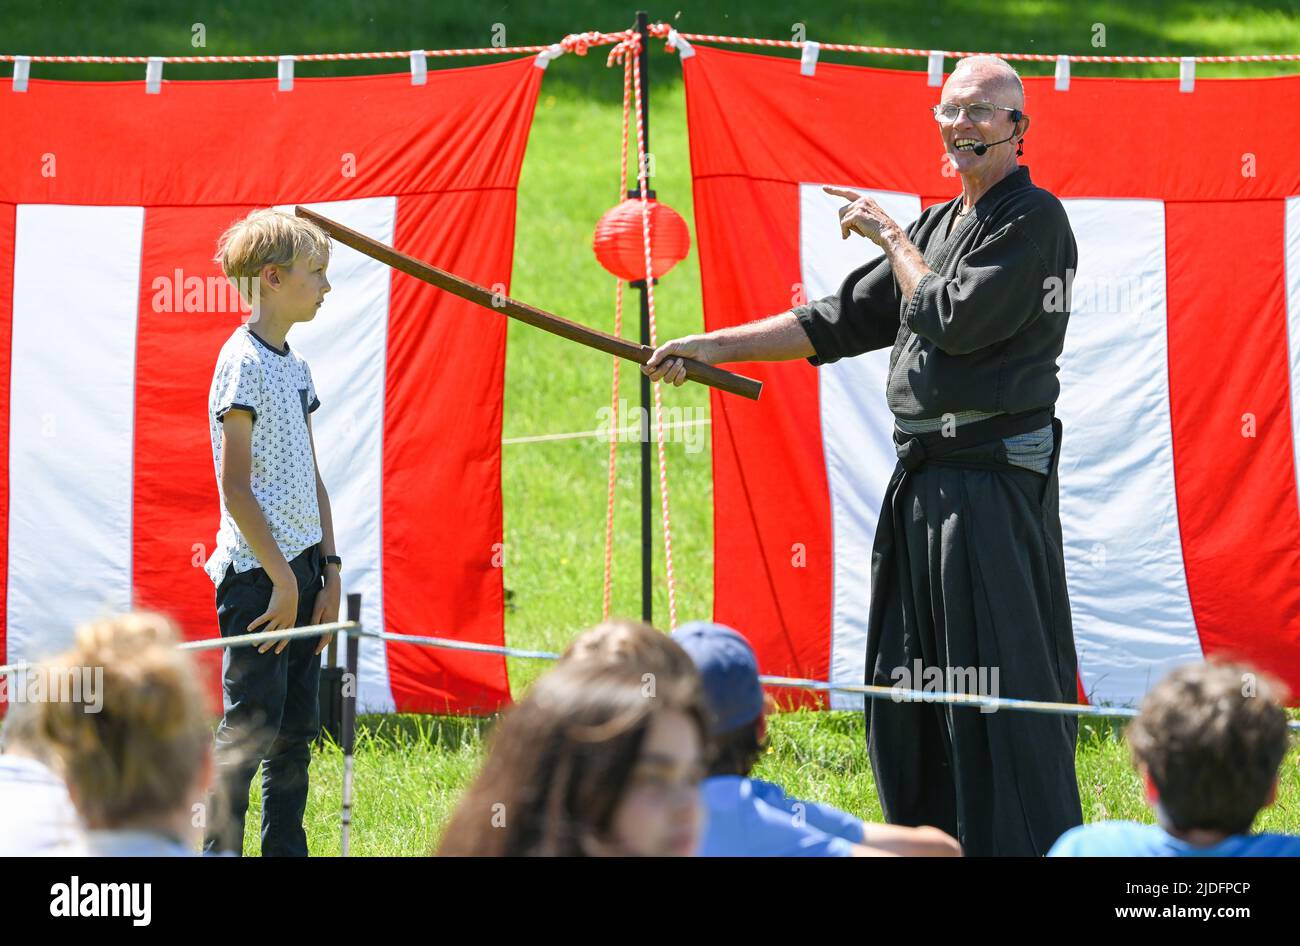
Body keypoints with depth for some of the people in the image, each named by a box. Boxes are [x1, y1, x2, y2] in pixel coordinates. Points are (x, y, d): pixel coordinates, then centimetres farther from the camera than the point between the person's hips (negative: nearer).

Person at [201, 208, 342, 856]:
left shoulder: (294, 366, 15)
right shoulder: (243, 363, -12)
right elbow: (235, 489, -16)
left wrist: (329, 570, 10)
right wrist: (282, 578, -16)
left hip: (300, 569, 9)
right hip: (257, 570, -9)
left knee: (297, 726, 9)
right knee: (251, 727, -8)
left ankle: (286, 851, 14)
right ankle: (220, 848, -5)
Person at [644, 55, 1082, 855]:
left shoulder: (1034, 220, -8)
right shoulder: (938, 225, 18)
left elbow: (957, 322, -18)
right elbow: (842, 322, 22)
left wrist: (890, 237, -4)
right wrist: (716, 346, 17)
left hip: (993, 483, -9)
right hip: (924, 481, 9)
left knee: (1001, 681, -10)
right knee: (907, 684, 12)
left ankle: (1030, 843, -8)